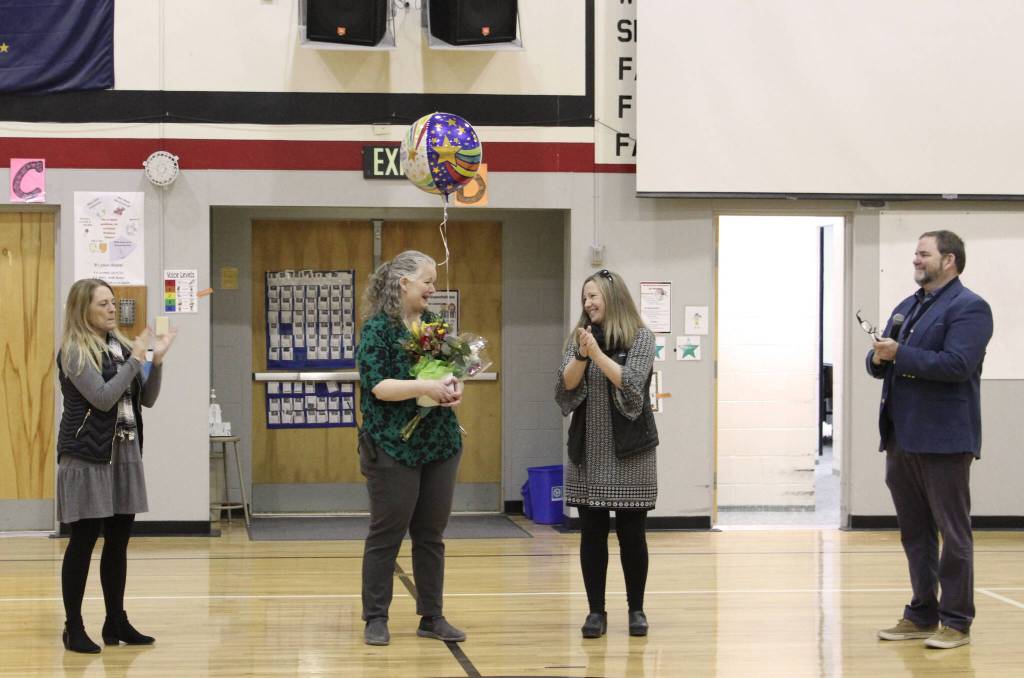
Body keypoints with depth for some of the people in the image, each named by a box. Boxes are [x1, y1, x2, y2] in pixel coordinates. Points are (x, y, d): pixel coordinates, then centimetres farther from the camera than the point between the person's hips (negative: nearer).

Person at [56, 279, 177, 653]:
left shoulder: (120, 345, 10)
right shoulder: (74, 351, -8)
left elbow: (147, 399, 10)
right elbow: (103, 397, -18)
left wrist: (157, 359, -3)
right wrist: (136, 359, -15)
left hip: (125, 451, 6)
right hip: (88, 455, -6)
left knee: (118, 540, 10)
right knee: (83, 541, -2)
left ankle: (116, 621, 20)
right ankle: (73, 626, 6)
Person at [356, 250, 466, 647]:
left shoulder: (433, 323, 11)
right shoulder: (378, 327, -8)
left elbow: (452, 368, 16)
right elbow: (377, 385, -15)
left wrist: (454, 387, -6)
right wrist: (423, 387, -24)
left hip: (440, 444, 6)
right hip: (393, 446, -6)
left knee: (431, 535, 9)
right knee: (386, 534, 1)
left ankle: (432, 617, 17)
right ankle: (376, 618, 10)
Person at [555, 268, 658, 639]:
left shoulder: (640, 337, -2)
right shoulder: (579, 337, 8)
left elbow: (631, 382, -13)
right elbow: (566, 385, -2)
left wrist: (597, 353, -17)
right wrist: (581, 355, -18)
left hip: (629, 451, -3)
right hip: (588, 451, 3)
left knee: (632, 532, 2)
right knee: (591, 533, 3)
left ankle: (636, 609, 13)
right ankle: (596, 610, 9)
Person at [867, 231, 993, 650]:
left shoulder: (969, 308, -8)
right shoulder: (906, 307, 18)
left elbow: (956, 364, -21)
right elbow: (879, 362, 18)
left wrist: (900, 354, -18)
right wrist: (879, 359, -5)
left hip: (943, 441, -8)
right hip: (902, 438, 8)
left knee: (953, 533, 0)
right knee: (914, 532, 13)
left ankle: (956, 622, 5)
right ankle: (922, 616, 21)